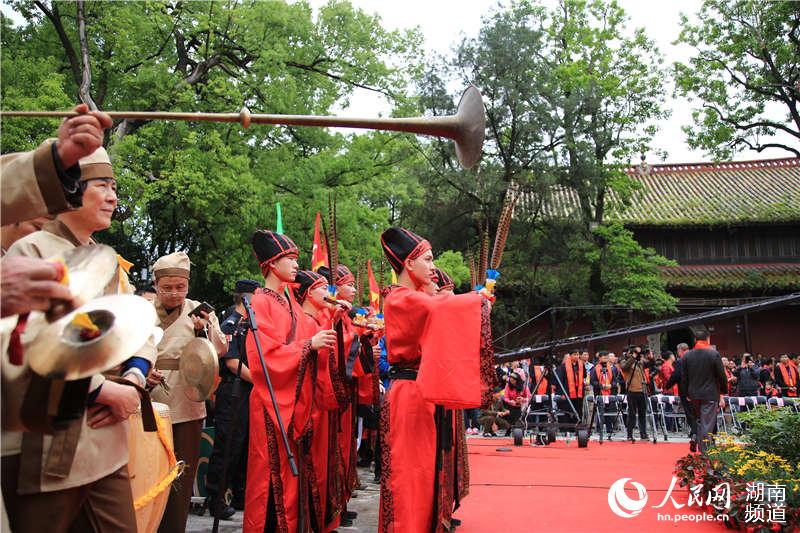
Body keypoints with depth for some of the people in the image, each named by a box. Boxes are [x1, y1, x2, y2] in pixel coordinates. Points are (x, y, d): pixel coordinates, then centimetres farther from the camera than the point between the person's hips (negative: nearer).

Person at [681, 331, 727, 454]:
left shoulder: (687, 355, 3)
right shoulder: (714, 354, -9)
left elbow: (684, 378, 6)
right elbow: (721, 376, -6)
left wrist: (688, 394, 15)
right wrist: (722, 392, 6)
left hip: (694, 394, 4)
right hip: (710, 394, -4)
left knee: (699, 422, 18)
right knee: (707, 424, -2)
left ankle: (701, 448, 16)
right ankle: (705, 451, -2)